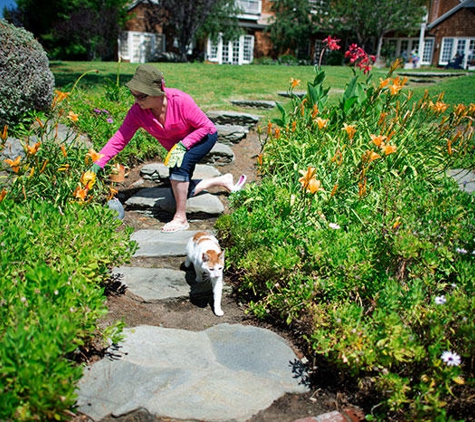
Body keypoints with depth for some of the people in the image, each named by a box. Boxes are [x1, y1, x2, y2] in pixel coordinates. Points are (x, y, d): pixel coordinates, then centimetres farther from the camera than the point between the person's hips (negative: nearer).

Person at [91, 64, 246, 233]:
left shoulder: (180, 100, -34)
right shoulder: (137, 112, -22)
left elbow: (205, 126, -24)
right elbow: (119, 139, -20)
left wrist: (182, 145, -34)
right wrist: (98, 163, -30)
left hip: (204, 137, -6)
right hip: (177, 146, 6)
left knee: (179, 165, -34)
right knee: (180, 192, 7)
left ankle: (181, 218, -21)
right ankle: (224, 180, 26)